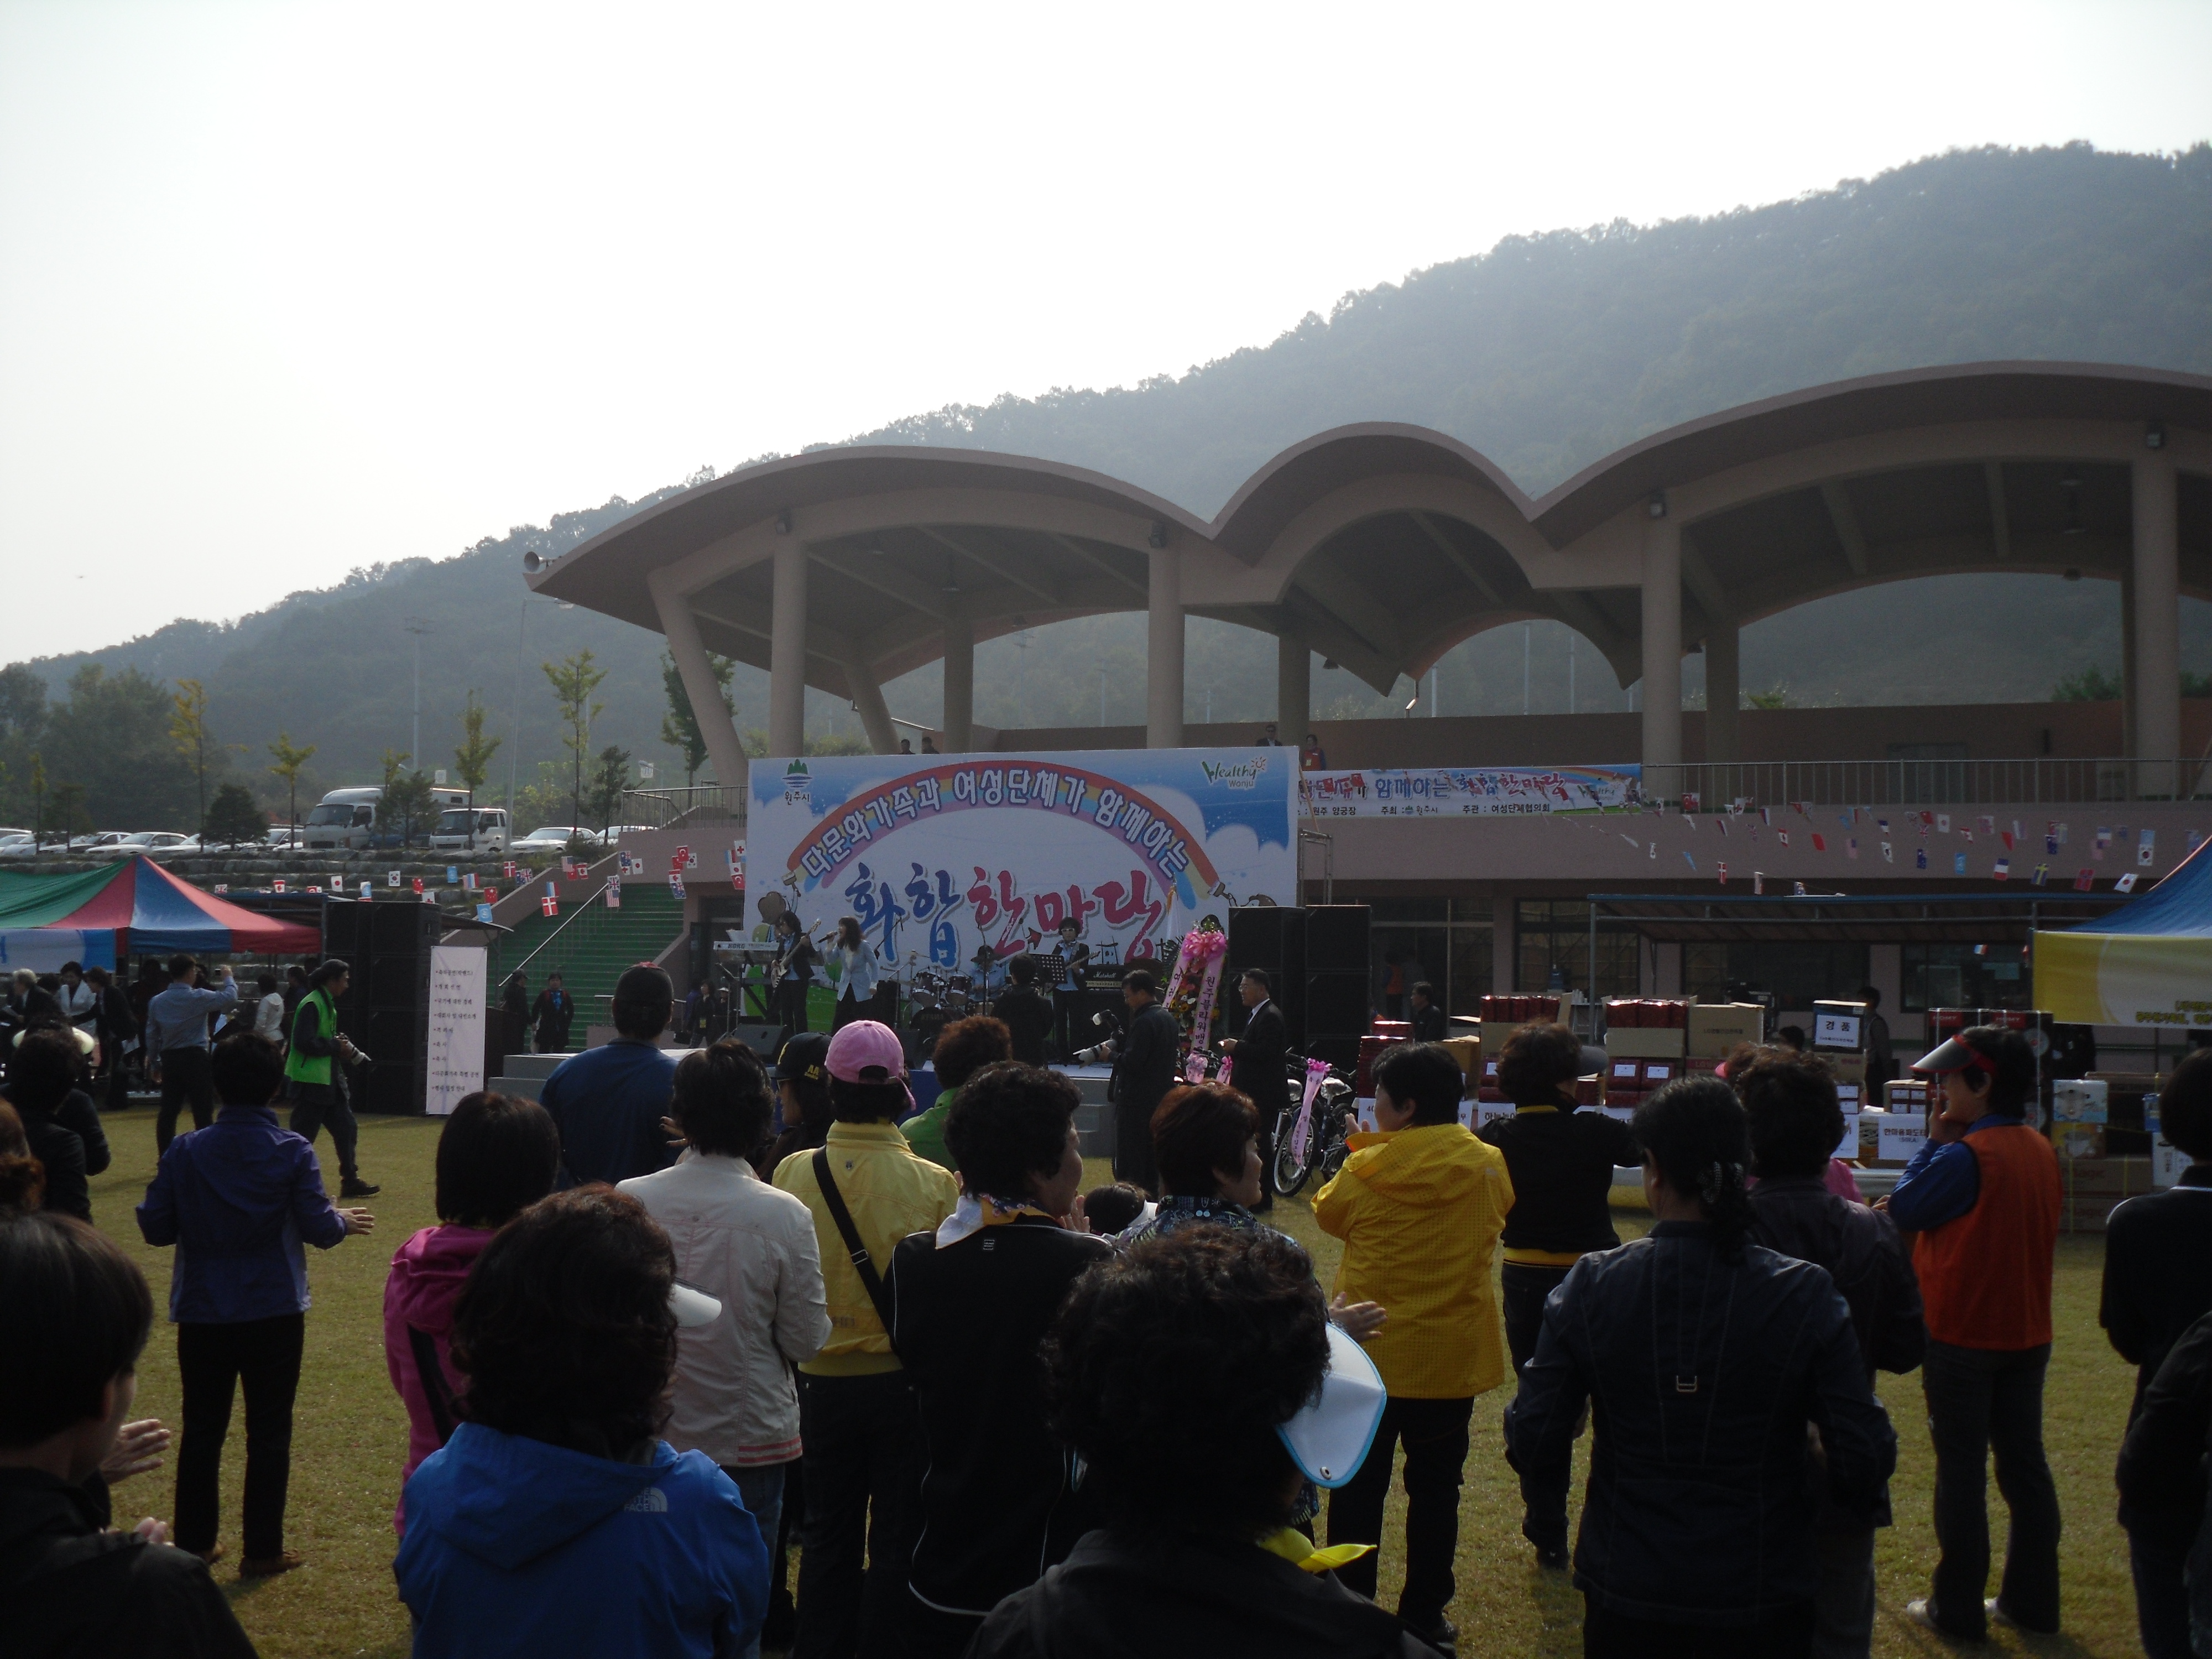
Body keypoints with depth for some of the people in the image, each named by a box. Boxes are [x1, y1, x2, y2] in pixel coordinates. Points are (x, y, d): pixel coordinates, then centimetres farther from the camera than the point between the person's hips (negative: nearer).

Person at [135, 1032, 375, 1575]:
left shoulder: (185, 1151, -5)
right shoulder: (293, 1152, -11)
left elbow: (155, 1229, -3)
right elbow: (318, 1229, -12)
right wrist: (345, 1221, 10)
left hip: (203, 1312, 2)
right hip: (274, 1312, -2)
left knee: (202, 1429, 15)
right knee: (269, 1431, 7)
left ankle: (192, 1543, 22)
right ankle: (263, 1550, 12)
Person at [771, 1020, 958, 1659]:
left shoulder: (793, 1174, -13)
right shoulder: (934, 1184, -18)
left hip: (823, 1382, 2)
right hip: (904, 1382, -2)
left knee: (828, 1535, 19)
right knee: (896, 1541, 12)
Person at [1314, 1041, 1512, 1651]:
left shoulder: (1366, 1172, -14)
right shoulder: (1488, 1167, -7)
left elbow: (1327, 1214, 5)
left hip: (1371, 1355, -1)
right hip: (1452, 1357, 2)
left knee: (1358, 1489, 12)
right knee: (1434, 1490, 13)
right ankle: (1424, 1617, 21)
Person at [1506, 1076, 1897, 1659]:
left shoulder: (1590, 1286, -13)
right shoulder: (1804, 1295, -14)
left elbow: (1531, 1437, -11)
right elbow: (1864, 1459, -14)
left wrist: (1546, 1497, 11)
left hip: (1626, 1594, 0)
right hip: (1761, 1596, 0)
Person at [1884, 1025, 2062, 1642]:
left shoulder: (1965, 1156, -20)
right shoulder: (2041, 1151, 5)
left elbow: (1905, 1209, -10)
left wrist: (1935, 1142, -2)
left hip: (1962, 1336, -7)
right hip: (2028, 1334, 7)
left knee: (1961, 1469, 1)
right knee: (2025, 1464, 13)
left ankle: (1957, 1608, 8)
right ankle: (2032, 1601, 21)